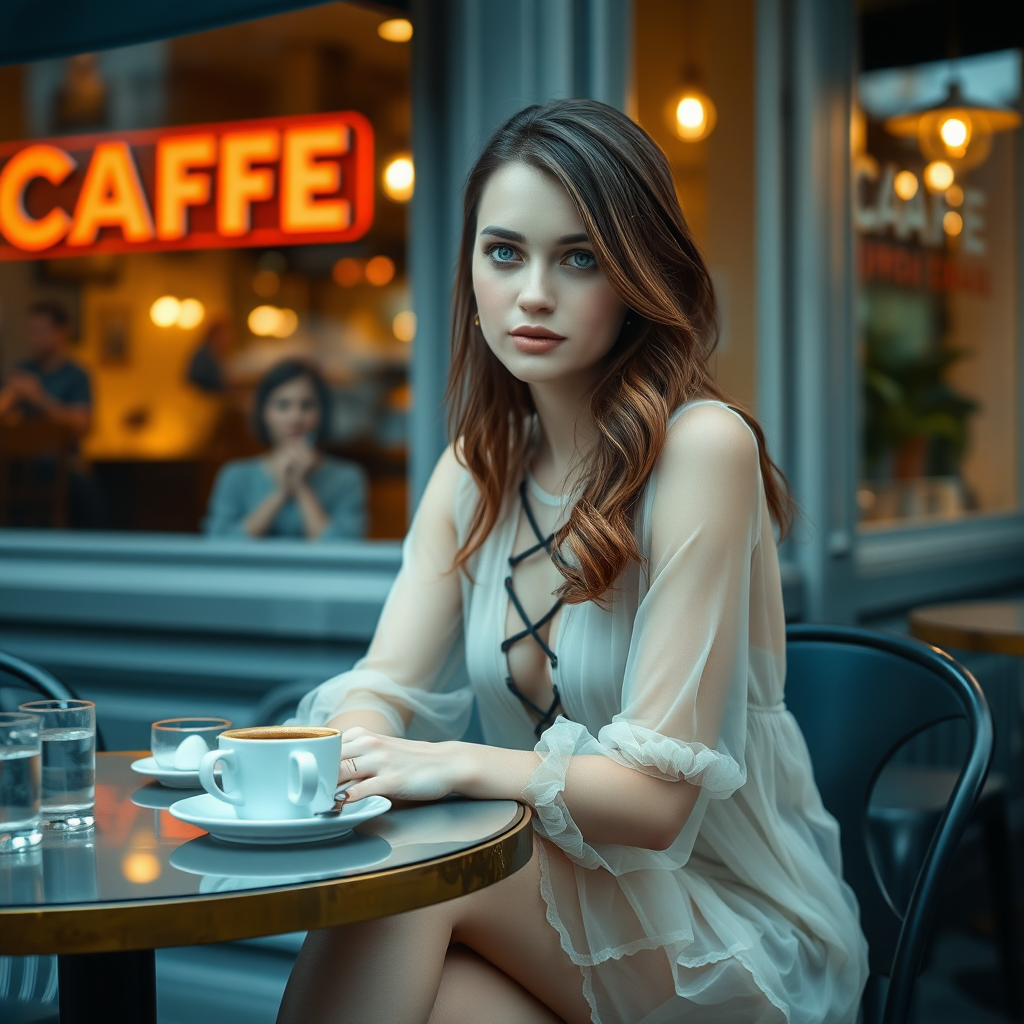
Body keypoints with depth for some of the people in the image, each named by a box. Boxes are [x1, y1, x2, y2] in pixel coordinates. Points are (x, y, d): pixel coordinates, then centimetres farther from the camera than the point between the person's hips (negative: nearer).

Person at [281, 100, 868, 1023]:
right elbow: (382, 689, -3)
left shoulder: (701, 449, -17)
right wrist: (347, 745, -27)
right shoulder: (479, 467, 4)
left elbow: (658, 794, -19)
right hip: (558, 881, 4)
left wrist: (458, 767, -35)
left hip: (736, 937, -4)